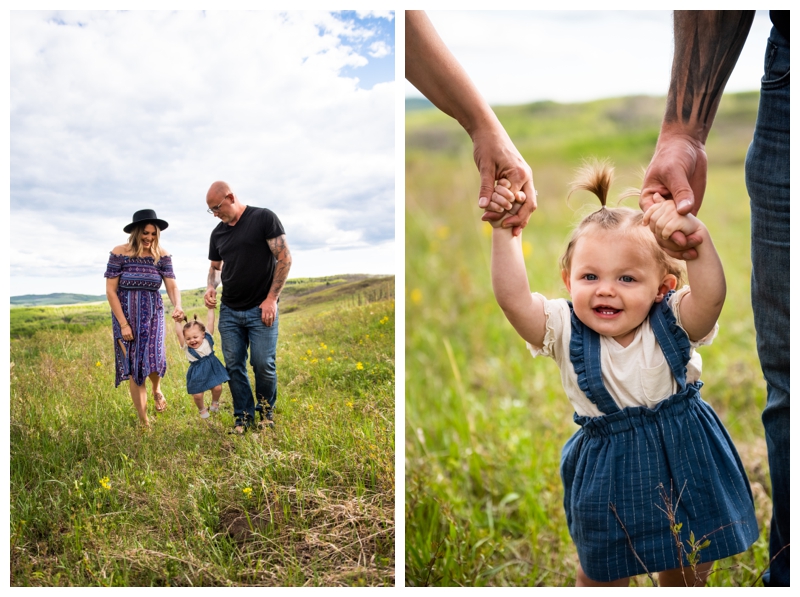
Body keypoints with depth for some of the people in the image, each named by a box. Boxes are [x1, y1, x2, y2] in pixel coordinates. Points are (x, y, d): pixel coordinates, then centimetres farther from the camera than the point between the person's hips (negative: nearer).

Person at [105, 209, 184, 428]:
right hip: (126, 315, -1)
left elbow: (172, 286, -6)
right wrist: (123, 324, -12)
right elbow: (111, 290, -8)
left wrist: (177, 305, -29)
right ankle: (144, 423, 8)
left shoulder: (162, 255, -2)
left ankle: (157, 390, 21)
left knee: (154, 360, -16)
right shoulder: (119, 253, -9)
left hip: (152, 315, 1)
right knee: (134, 370, -3)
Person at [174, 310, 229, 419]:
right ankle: (202, 410, 29)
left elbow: (210, 321, -7)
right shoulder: (186, 347, -10)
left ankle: (215, 402, 31)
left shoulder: (207, 339, -7)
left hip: (212, 369, 1)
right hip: (197, 373, -1)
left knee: (217, 388, -3)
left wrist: (211, 309, -6)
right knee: (197, 395, -2)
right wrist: (177, 321, -13)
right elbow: (179, 333, -18)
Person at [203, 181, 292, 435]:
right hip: (229, 311, 5)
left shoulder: (263, 218, -6)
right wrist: (211, 287, 0)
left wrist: (271, 299, -12)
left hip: (261, 309, -5)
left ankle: (265, 411, 18)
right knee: (234, 366, 4)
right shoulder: (218, 232, 11)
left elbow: (285, 258, -9)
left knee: (263, 364, -4)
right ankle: (243, 416, 17)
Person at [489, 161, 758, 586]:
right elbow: (513, 299, -30)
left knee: (687, 574, 21)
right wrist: (504, 233, -39)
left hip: (686, 464, 1)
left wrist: (697, 238, -52)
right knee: (601, 575, 17)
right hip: (607, 474, 0)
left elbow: (711, 297, -36)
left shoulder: (673, 324, -16)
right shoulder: (566, 332, -15)